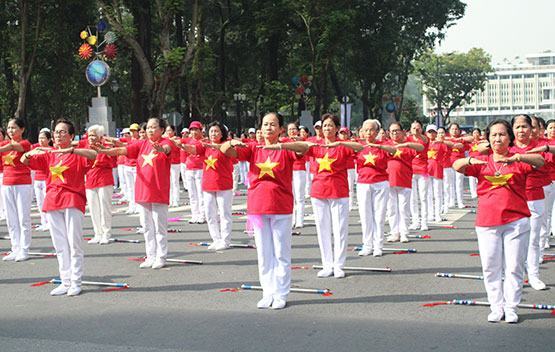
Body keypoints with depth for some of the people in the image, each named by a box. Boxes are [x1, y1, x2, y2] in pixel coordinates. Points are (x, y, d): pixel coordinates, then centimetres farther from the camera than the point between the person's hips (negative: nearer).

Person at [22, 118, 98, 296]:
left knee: (74, 243, -5)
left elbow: (93, 154, -20)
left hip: (72, 201, -5)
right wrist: (29, 153, -8)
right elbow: (24, 161, 16)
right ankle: (65, 282, 12)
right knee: (59, 245, 7)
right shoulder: (48, 155, 15)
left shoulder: (77, 153, 0)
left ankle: (76, 282, 1)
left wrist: (68, 150, -29)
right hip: (52, 201, 5)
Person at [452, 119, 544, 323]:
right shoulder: (482, 162, 10)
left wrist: (517, 157, -31)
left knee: (514, 267, 2)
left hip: (516, 222, -1)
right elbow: (456, 166, -2)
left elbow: (540, 161, -14)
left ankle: (511, 308, 11)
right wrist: (470, 160, -25)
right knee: (491, 268, 4)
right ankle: (496, 308, 14)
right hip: (487, 223, 2)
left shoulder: (518, 160, 5)